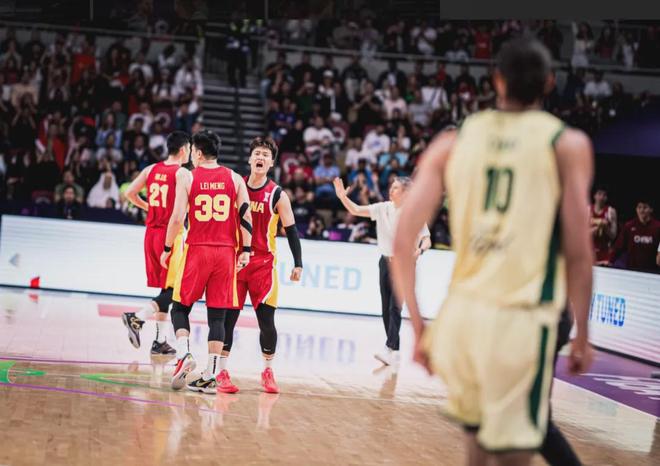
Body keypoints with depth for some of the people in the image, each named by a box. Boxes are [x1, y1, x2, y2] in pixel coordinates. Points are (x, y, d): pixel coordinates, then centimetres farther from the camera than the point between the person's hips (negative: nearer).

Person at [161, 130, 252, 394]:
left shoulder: (187, 176, -2)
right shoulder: (234, 178, 6)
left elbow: (177, 217, -7)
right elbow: (246, 216, 1)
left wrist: (167, 249, 2)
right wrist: (246, 250, 5)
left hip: (196, 250, -2)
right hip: (225, 252, 2)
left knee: (180, 307, 11)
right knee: (217, 315, 5)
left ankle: (184, 354, -12)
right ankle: (211, 376, 2)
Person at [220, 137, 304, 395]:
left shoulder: (278, 195, -3)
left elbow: (291, 230, 0)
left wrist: (298, 264, -5)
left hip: (264, 263, -1)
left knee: (266, 319, -1)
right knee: (228, 317, -1)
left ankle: (268, 371, 16)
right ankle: (221, 371, 6)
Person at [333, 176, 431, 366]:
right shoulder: (384, 208, 3)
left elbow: (427, 240, -12)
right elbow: (356, 210, 2)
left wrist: (419, 250, -33)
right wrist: (343, 196, -14)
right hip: (385, 262, 6)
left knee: (395, 307, -15)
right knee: (386, 309, 6)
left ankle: (390, 349, -21)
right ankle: (394, 351, 13)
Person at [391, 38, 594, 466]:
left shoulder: (452, 143, 10)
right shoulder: (568, 144, 2)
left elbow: (403, 242, 3)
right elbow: (578, 252, -4)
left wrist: (419, 329, 11)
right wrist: (582, 336, 6)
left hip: (460, 315, 4)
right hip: (522, 320, -4)